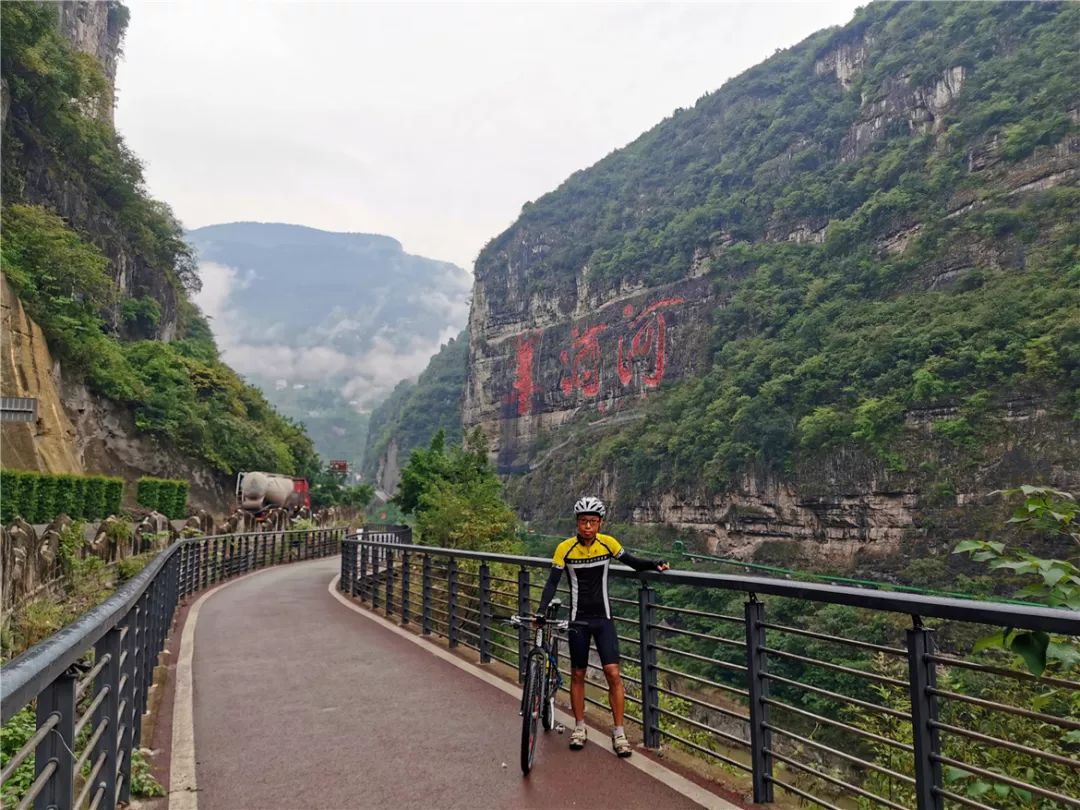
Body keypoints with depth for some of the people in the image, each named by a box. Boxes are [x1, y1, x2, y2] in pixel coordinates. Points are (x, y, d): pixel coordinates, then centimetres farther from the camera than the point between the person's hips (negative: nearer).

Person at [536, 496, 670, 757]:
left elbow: (633, 562, 4)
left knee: (613, 674, -6)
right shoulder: (565, 548, -11)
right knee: (578, 674, 11)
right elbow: (553, 582, -8)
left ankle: (619, 732, 7)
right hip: (578, 618, 0)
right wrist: (542, 610, -20)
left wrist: (655, 564, -15)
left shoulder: (608, 543, -7)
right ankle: (579, 728, 28)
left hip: (603, 618, 0)